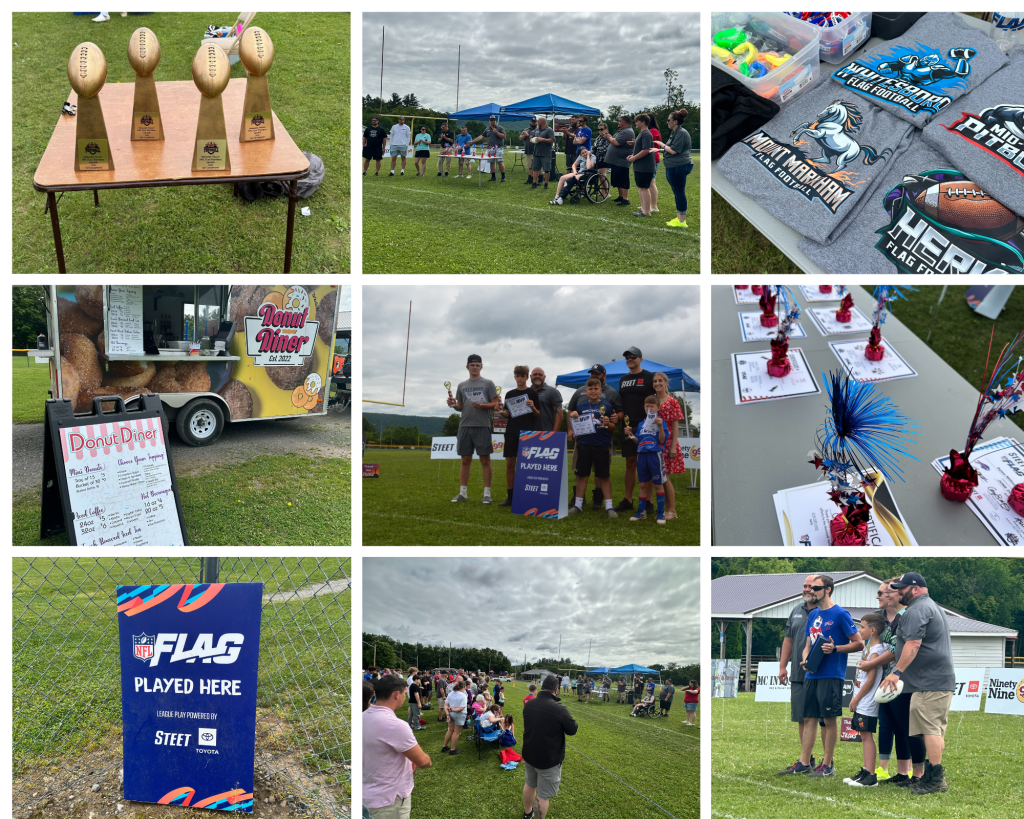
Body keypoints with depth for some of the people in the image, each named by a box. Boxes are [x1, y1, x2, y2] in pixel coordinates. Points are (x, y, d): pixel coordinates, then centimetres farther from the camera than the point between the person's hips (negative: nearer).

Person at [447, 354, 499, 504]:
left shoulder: (488, 383, 5)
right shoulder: (462, 386, 16)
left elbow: (495, 404, 0)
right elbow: (460, 407, 19)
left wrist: (482, 405, -17)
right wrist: (454, 405, -3)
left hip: (482, 426, -4)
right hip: (465, 425, 4)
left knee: (485, 460, -4)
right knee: (465, 460, 6)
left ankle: (487, 494, -1)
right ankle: (463, 493, 10)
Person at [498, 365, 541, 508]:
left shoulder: (532, 393, 3)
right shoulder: (510, 394, 13)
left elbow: (538, 415, 2)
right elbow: (507, 414, 14)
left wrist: (533, 407, -18)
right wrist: (501, 412, -7)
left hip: (527, 431, -3)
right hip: (512, 431, 4)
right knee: (509, 464, 1)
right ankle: (510, 497, 7)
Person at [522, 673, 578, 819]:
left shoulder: (528, 705, -5)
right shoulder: (560, 709, -27)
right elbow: (573, 730, -13)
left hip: (529, 754, 7)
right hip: (549, 759, -7)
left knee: (530, 784, 28)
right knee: (543, 795, 5)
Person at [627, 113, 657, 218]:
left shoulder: (646, 134, -16)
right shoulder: (641, 133, 17)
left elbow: (646, 150, -24)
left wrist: (634, 158, -16)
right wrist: (633, 155, 10)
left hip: (644, 167, -11)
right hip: (639, 166, 11)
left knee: (644, 188, -8)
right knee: (641, 187, 15)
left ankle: (646, 212, -5)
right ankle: (643, 208, 21)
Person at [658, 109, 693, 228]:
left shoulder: (682, 133, -16)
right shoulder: (674, 133, 16)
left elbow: (673, 151, -20)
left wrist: (663, 145, -5)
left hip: (678, 167, -11)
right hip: (673, 167, 11)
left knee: (679, 193, -6)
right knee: (677, 193, 15)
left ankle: (682, 221, -3)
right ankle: (679, 218, 22)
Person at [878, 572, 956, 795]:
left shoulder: (916, 610, -11)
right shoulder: (934, 607, 23)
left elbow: (913, 644, -22)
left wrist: (897, 671, -22)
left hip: (928, 682, -11)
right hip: (943, 679, 11)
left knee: (930, 730, -11)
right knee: (937, 731, 11)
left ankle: (935, 780, -13)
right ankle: (931, 776, 15)